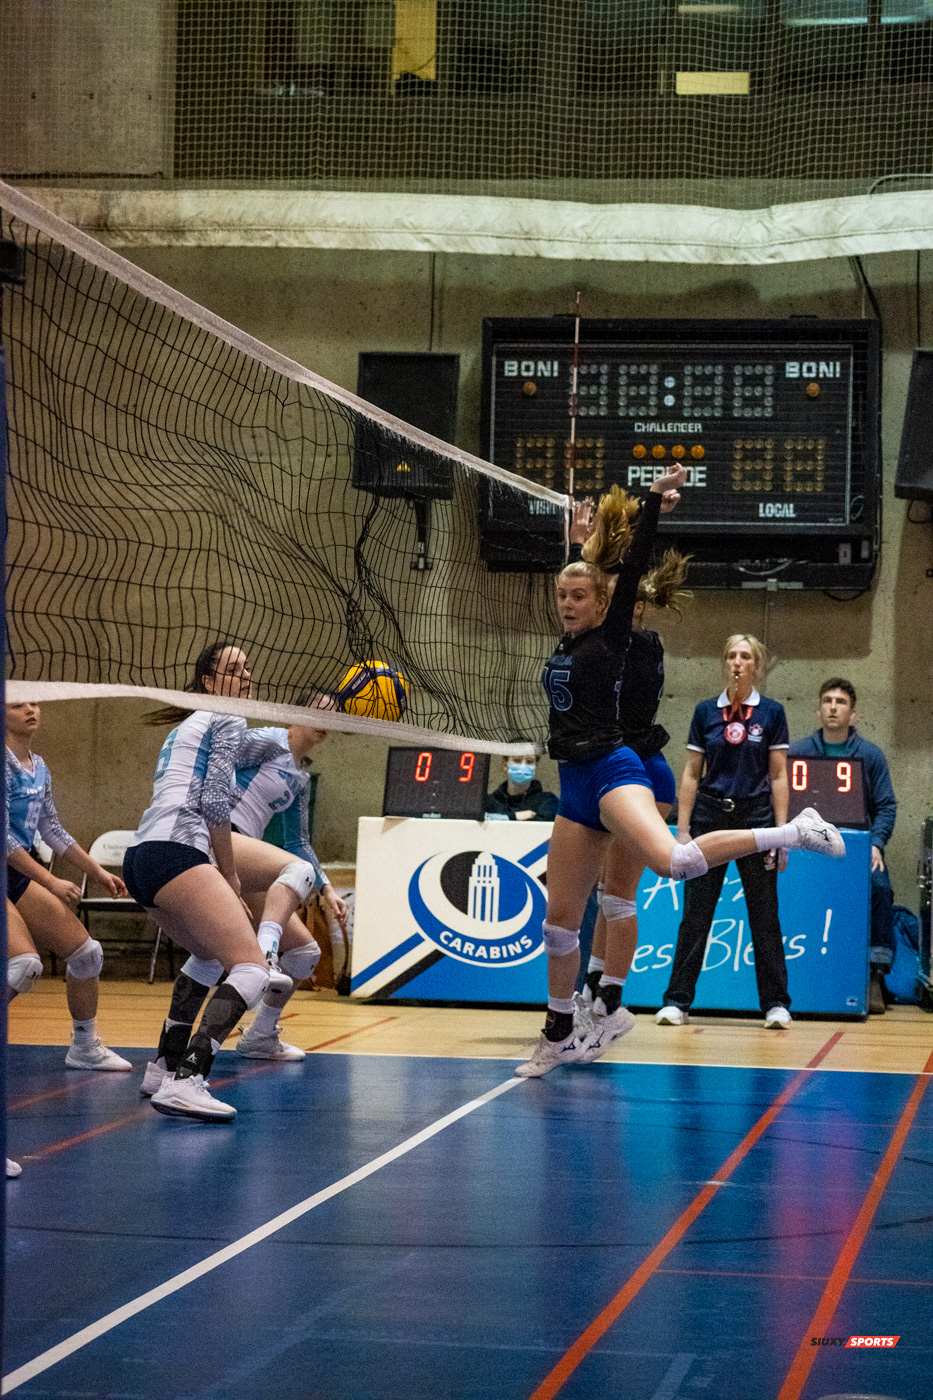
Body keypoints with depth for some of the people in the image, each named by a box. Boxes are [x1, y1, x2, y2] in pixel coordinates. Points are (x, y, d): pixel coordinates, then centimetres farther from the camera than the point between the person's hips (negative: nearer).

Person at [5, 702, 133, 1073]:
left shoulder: (39, 767, 11)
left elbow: (52, 830, 20)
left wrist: (99, 872, 18)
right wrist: (51, 882, -20)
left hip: (18, 876, 9)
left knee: (86, 952, 8)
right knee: (25, 963, -28)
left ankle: (85, 1048, 25)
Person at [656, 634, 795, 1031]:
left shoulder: (771, 713, 1)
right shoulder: (705, 712, 5)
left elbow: (778, 775, 1)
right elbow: (692, 773, 6)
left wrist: (781, 831, -5)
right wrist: (683, 828, 1)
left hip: (755, 818, -1)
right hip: (709, 816, 1)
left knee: (764, 916, 2)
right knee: (695, 915, 2)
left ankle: (775, 1003, 9)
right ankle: (676, 1001, 7)